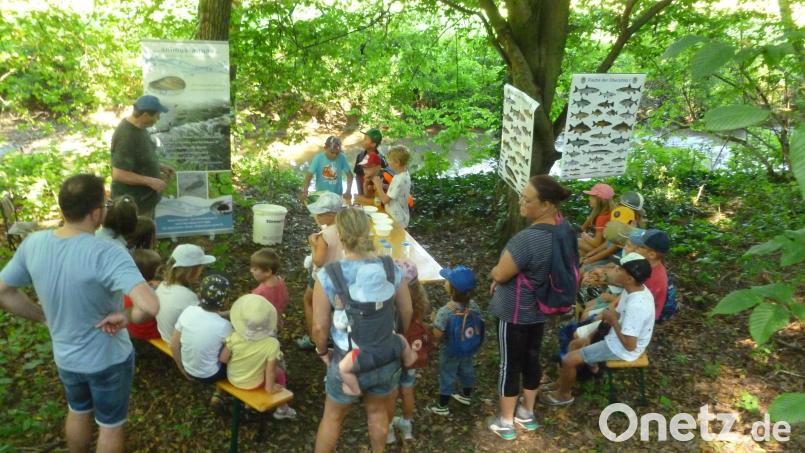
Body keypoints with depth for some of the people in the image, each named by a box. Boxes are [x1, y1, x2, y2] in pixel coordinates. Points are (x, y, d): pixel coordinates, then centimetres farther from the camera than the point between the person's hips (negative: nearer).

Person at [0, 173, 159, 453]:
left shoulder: (33, 244, -13)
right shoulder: (107, 255, -32)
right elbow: (150, 306, -44)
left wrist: (44, 316, 7)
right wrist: (126, 317, -24)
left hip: (65, 357, 6)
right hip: (108, 359, -5)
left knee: (78, 411, 32)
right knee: (111, 424, 20)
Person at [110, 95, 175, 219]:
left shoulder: (138, 127, 3)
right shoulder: (126, 137, -27)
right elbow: (118, 174, -28)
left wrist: (160, 167, 9)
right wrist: (150, 181, -25)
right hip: (133, 204, -9)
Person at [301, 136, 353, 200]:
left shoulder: (341, 158, -10)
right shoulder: (318, 158, -15)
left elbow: (349, 174, -4)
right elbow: (309, 175, -18)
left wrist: (348, 191, -15)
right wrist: (304, 192, -33)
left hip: (337, 195, 2)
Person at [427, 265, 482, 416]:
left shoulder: (445, 312, -33)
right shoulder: (473, 306, -15)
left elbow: (437, 337, -27)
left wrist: (434, 321, -12)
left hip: (450, 352, -5)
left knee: (447, 376, 13)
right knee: (466, 370, 26)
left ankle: (442, 407, 29)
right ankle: (466, 396, 50)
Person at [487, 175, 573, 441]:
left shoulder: (528, 239, -34)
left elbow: (500, 274, -22)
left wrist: (493, 272, 0)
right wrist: (507, 273, 5)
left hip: (514, 313, -8)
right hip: (540, 310, 8)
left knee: (510, 365, 9)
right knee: (531, 359, 22)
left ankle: (506, 423, 27)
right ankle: (527, 414, 40)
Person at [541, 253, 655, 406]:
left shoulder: (636, 306, -35)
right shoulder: (635, 289, -7)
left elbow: (630, 345, -31)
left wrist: (613, 320, -21)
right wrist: (608, 316, -8)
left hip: (621, 348, -10)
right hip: (619, 335, 10)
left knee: (568, 360, -10)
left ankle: (563, 394, 17)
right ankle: (562, 382, 30)